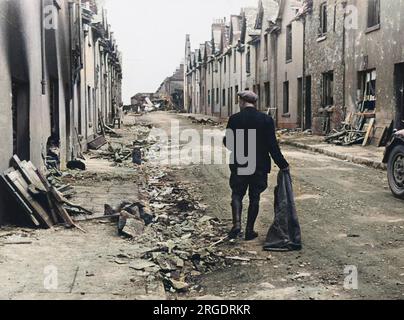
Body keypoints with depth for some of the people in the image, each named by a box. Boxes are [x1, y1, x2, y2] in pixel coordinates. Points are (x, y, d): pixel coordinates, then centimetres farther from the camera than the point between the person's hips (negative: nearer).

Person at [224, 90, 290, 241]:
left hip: (239, 166, 0)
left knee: (237, 194, 13)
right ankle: (249, 230, 16)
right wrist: (282, 164, -1)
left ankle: (237, 224, -6)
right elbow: (272, 145, -9)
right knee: (254, 197, 11)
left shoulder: (234, 119, -7)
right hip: (260, 166, 1)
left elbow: (228, 143, -4)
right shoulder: (266, 119, -7)